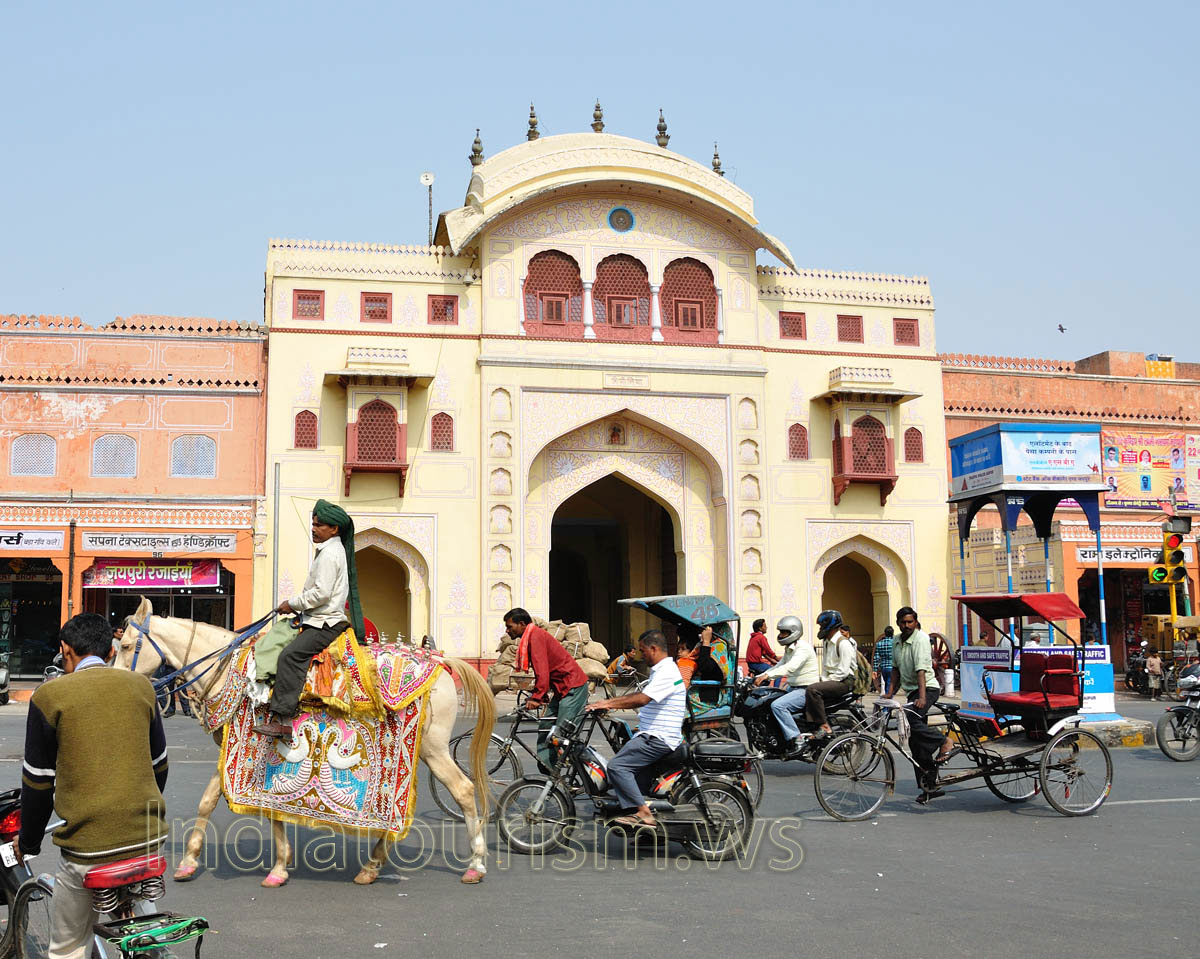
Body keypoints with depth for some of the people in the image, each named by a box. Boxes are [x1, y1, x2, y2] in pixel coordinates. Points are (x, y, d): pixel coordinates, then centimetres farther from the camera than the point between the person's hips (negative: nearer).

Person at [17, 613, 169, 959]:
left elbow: (37, 781, 1)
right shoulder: (141, 686, 7)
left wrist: (28, 842, 16)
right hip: (147, 837, 4)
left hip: (88, 843, -3)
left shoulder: (50, 696, -4)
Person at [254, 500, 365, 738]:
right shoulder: (331, 549, 21)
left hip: (326, 624, -12)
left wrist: (292, 604, -10)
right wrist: (298, 608, 19)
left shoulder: (329, 553, -13)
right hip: (323, 621, 12)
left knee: (290, 654, -27)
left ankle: (282, 720, -34)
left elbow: (321, 593, -21)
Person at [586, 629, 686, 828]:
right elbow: (641, 694, 26)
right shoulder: (661, 670, 19)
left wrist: (609, 704, -22)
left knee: (617, 766, -19)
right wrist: (610, 702, 18)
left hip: (659, 739, -11)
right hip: (652, 735, 11)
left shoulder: (666, 673, -16)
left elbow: (641, 699, -27)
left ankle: (643, 813, -21)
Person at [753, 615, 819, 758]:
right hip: (793, 688, 11)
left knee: (777, 705, -28)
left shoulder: (803, 648, -16)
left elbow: (791, 667, -30)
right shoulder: (789, 649, 17)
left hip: (806, 690, -10)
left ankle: (796, 740, -26)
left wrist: (767, 675, -38)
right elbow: (779, 666, 21)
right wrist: (759, 677, 7)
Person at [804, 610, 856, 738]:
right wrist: (823, 680, 3)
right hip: (831, 680, 9)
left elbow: (843, 671, -19)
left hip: (845, 682, -9)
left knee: (813, 690, -29)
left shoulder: (843, 643, -13)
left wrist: (828, 681, -15)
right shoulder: (826, 642, 18)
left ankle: (825, 726, -27)